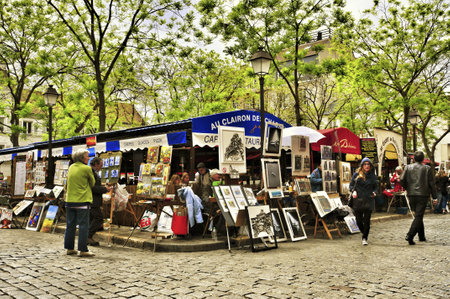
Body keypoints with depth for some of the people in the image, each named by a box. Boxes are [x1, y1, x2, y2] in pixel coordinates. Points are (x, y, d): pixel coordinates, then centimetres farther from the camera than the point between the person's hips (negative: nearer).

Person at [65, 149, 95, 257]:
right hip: (82, 200, -7)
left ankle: (69, 248, 18)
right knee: (83, 225, -3)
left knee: (70, 225, 11)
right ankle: (83, 250, -2)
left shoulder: (71, 167, 10)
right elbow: (92, 183, 2)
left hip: (70, 200, 7)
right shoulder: (86, 168, -9)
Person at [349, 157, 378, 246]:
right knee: (359, 220, 5)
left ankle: (365, 238, 12)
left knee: (367, 220, -2)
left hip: (368, 201, 0)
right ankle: (364, 233, 33)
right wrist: (353, 191, -11)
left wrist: (374, 192, -5)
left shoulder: (373, 176, 6)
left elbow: (376, 186, 15)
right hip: (358, 201, 0)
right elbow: (351, 185, 8)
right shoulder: (356, 174, 2)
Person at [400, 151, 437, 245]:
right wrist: (434, 196, 6)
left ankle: (422, 236, 25)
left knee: (418, 215, 17)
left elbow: (402, 180, -4)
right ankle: (410, 235, -17)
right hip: (423, 195, -3)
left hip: (411, 195, 3)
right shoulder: (427, 168, -2)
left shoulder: (408, 167, 2)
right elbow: (432, 183, -1)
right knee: (418, 216, -3)